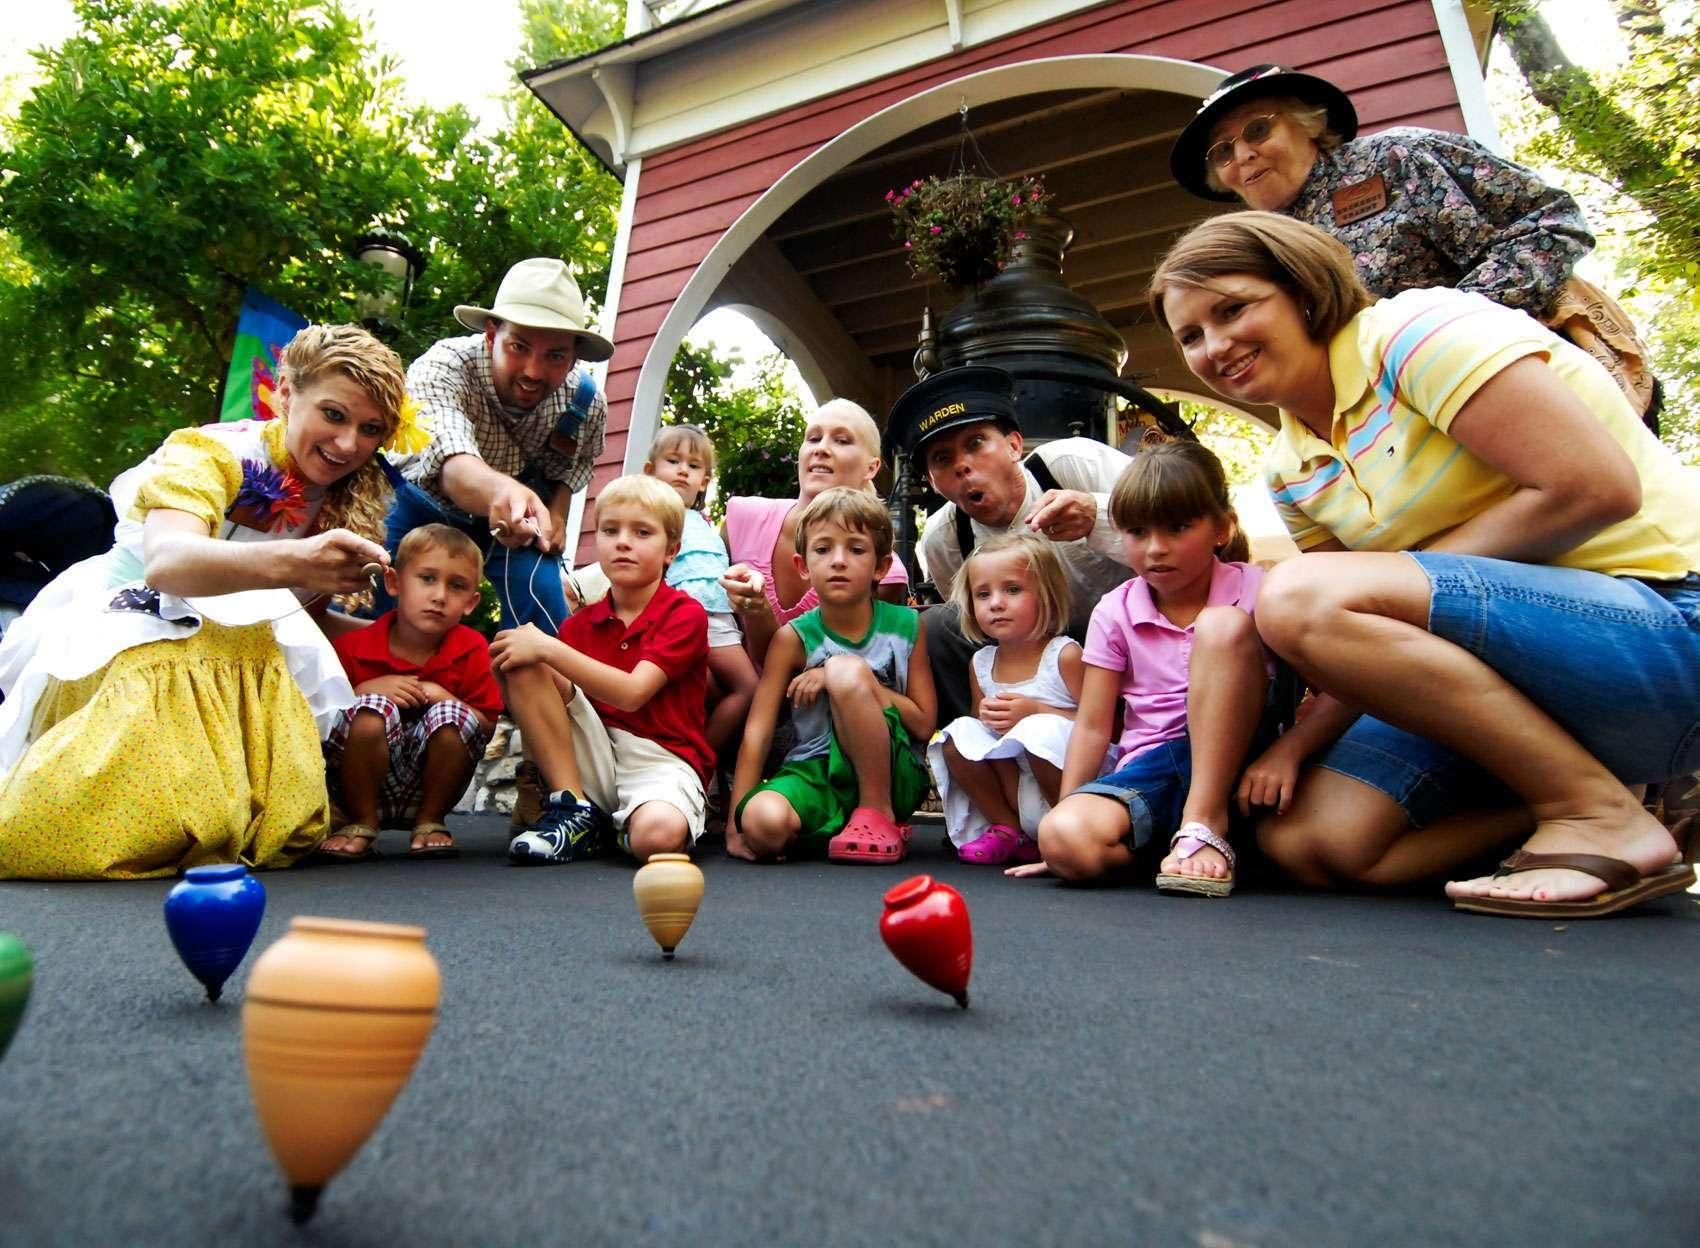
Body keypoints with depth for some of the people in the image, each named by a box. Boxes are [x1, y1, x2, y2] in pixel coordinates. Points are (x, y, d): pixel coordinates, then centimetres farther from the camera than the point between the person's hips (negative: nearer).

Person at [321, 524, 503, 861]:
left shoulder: (471, 650, -4)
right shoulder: (352, 647, -5)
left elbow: (487, 725, -4)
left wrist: (444, 697, -20)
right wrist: (365, 690, -18)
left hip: (428, 791, 1)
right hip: (360, 790, 0)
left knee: (452, 717, -28)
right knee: (371, 710, -28)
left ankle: (429, 823, -5)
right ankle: (361, 824, -7)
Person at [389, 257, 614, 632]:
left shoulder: (583, 397, -22)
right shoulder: (442, 367, -34)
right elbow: (451, 461, -54)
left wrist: (557, 510, -17)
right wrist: (501, 491, -75)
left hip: (524, 505, 2)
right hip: (426, 503, -1)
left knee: (544, 620, -21)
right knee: (382, 610, -12)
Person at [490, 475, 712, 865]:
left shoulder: (686, 613, -6)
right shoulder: (580, 623, 10)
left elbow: (633, 693, -19)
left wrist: (548, 648, -21)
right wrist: (527, 661, -19)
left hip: (662, 761, -4)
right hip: (593, 757, 5)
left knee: (658, 834, -38)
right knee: (523, 667, -12)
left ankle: (627, 825, 3)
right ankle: (575, 811, -10)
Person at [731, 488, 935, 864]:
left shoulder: (907, 626, -1)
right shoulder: (794, 638, -3)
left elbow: (923, 724, -3)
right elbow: (757, 730, -7)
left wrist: (850, 679, -14)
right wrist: (735, 822, -13)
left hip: (891, 776, 0)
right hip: (815, 774, 0)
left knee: (846, 670, -27)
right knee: (764, 822, -35)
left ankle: (877, 814, -13)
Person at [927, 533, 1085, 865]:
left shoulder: (1064, 655, -10)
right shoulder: (981, 663, 6)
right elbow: (980, 726, 17)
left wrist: (1035, 712, -21)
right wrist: (986, 718, -7)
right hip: (1010, 777, 5)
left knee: (1042, 731, -33)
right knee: (957, 734, -13)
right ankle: (1007, 827, -3)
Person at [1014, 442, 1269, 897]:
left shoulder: (1254, 591, -1)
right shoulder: (1115, 613, 4)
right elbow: (1093, 726, 2)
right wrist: (1062, 823, -2)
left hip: (1231, 759, 0)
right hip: (1150, 767, 1)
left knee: (1222, 626, -27)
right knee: (1064, 838, -32)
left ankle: (1204, 826, -24)